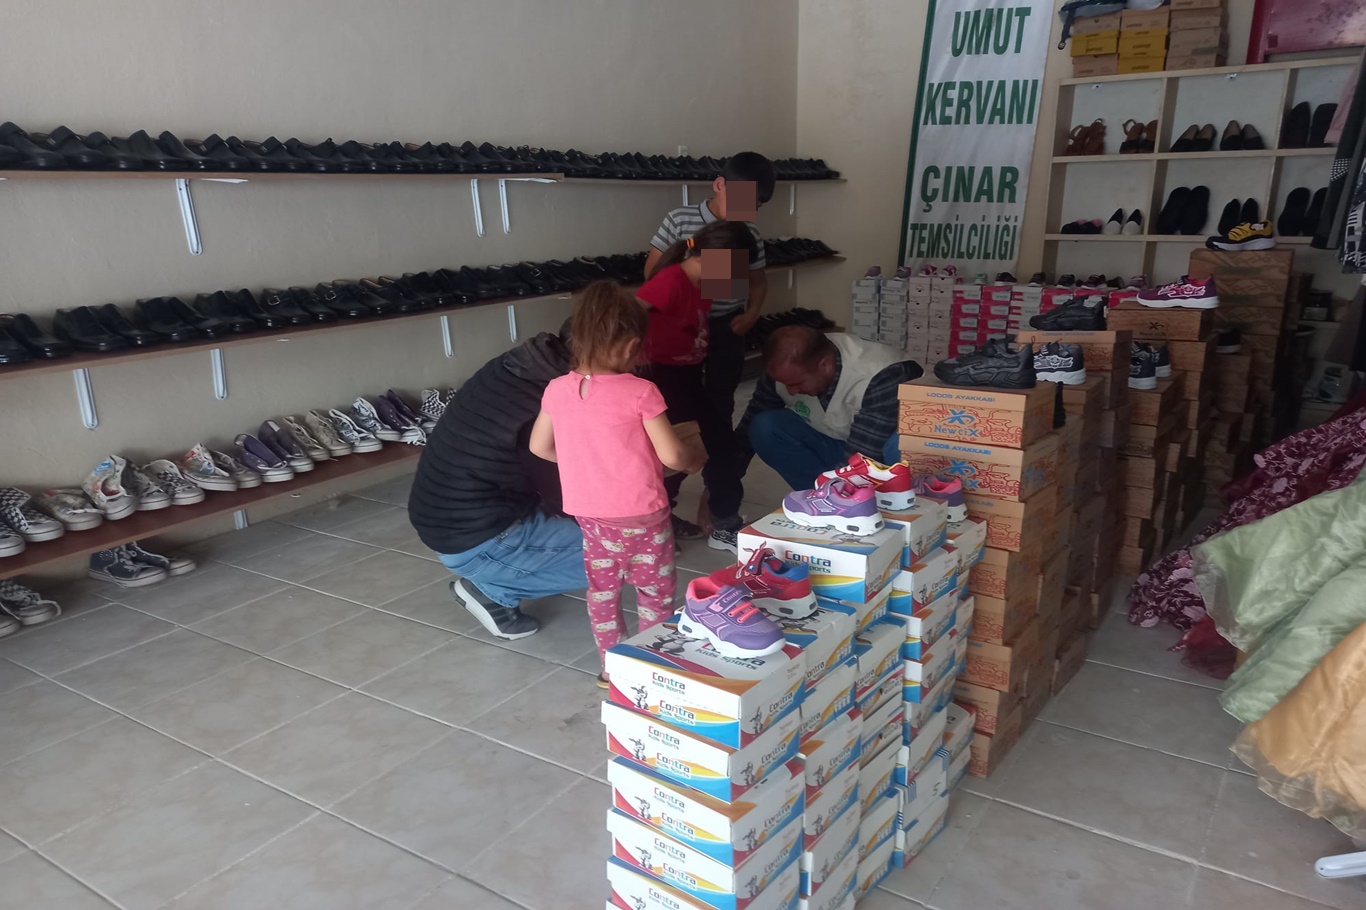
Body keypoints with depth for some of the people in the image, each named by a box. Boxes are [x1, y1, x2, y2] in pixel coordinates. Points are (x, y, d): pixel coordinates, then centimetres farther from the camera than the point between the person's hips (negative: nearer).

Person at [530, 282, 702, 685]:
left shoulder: (557, 389, -5)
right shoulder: (640, 392, -18)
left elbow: (539, 447, 7)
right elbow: (671, 455, -16)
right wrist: (694, 461, 6)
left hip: (590, 514, 4)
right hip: (641, 515, -4)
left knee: (602, 590, 20)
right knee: (655, 593, 15)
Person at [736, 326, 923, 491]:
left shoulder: (879, 379, -36)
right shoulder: (786, 368, -18)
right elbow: (749, 426, -7)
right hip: (838, 443, 6)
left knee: (897, 450, -42)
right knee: (763, 428, -19)